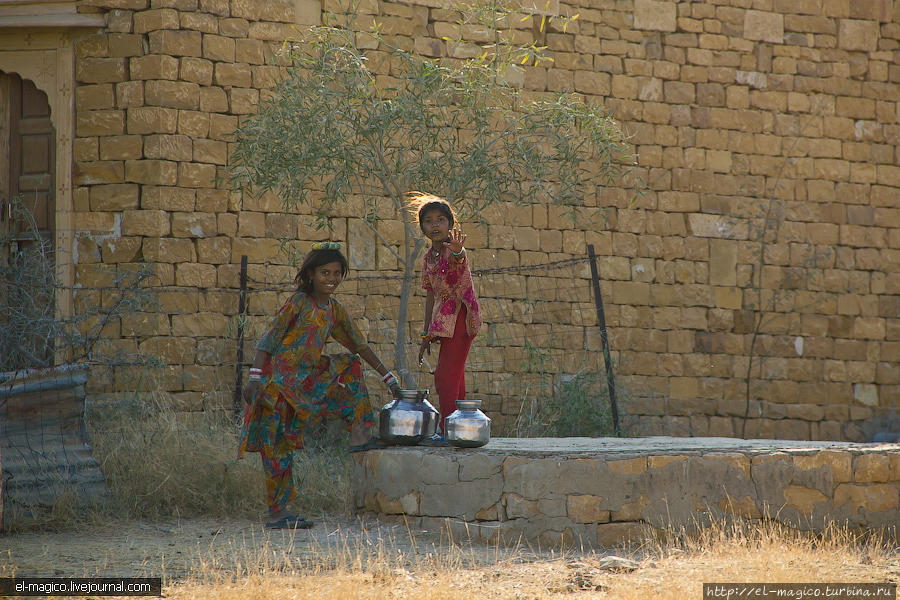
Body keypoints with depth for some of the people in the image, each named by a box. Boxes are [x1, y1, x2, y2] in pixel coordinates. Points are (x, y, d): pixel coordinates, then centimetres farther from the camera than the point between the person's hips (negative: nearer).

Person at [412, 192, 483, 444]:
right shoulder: (429, 258, 15)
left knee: (446, 374, -14)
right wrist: (426, 335, 19)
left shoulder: (453, 250, -10)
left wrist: (456, 252, -63)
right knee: (453, 377, 12)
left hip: (459, 317, -9)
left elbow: (458, 257, -37)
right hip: (443, 321, 9)